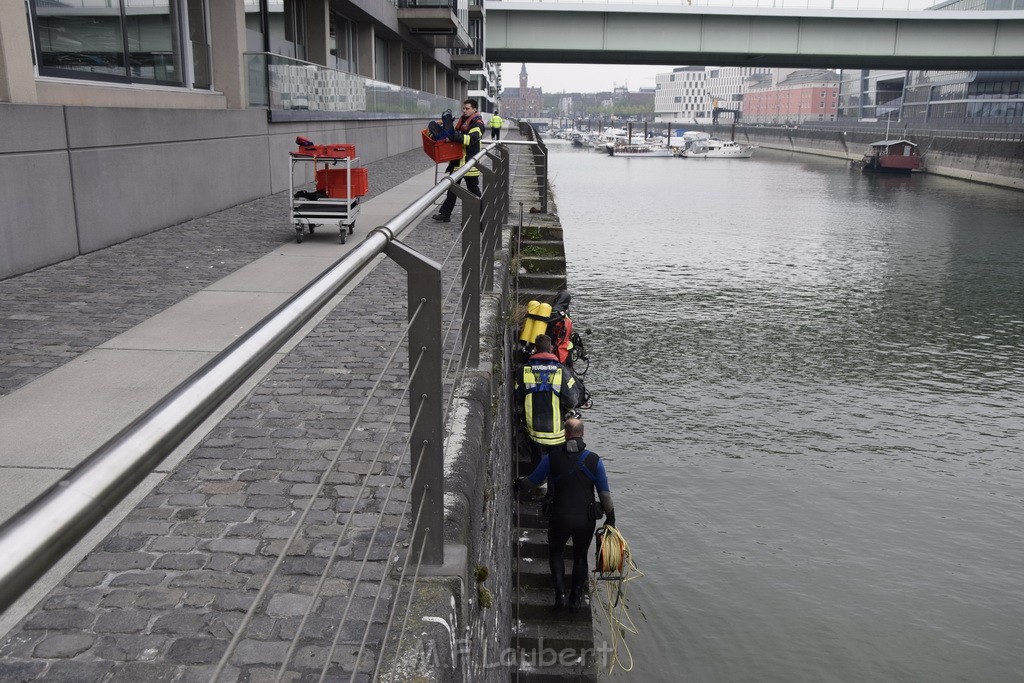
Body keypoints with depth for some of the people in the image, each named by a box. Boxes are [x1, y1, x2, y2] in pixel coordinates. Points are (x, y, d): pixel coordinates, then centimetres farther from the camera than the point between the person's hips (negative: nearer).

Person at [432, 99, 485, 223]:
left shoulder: (477, 124, -12)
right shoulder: (462, 121, 14)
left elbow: (471, 139, -29)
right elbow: (457, 136, 27)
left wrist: (455, 135, -39)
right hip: (458, 160, 8)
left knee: (473, 189, 2)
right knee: (452, 188, 10)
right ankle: (445, 214, 15)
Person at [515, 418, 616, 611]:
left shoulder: (552, 458, -9)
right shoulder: (594, 460, -8)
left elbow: (534, 480, 6)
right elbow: (605, 493, -3)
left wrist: (518, 483, 28)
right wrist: (610, 518, 10)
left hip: (559, 518, -1)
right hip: (586, 519, 1)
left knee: (555, 552, 24)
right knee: (580, 556, 22)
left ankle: (560, 593, 12)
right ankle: (576, 599, 29)